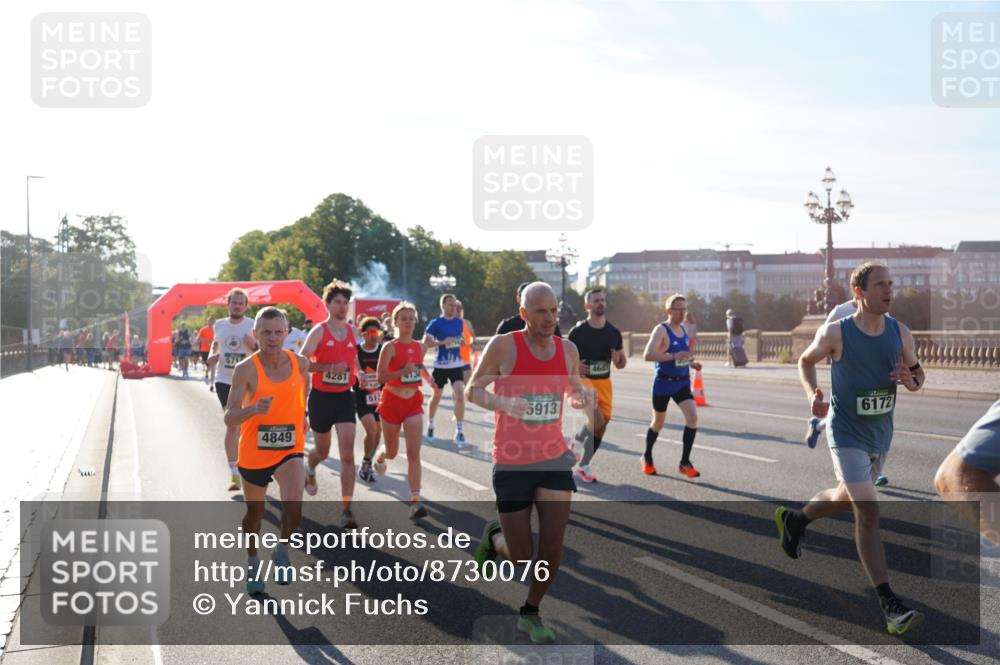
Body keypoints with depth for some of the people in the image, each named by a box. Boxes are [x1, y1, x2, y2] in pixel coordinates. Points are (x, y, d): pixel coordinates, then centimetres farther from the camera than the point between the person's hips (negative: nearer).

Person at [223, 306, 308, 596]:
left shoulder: (299, 363, -6)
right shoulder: (245, 369, -16)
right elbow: (230, 418, -22)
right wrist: (254, 409, -39)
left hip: (289, 450, 1)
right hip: (254, 452, -1)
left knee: (293, 505, -24)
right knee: (254, 512, 17)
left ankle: (282, 551, 4)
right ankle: (253, 564, 43)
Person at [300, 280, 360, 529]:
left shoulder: (353, 332, 5)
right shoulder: (319, 332, -8)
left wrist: (357, 373, 11)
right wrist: (331, 367, -24)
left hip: (344, 397, 2)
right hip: (321, 396, -2)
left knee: (347, 454, -11)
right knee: (322, 450, 16)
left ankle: (346, 509, -10)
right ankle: (309, 470, 54)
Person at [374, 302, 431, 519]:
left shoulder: (420, 347, 3)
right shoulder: (390, 347, -11)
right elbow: (380, 377, -17)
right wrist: (403, 372, -28)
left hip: (413, 403, 2)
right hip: (392, 402, -2)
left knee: (414, 454, -10)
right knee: (392, 452, 15)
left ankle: (415, 501, -12)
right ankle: (380, 457, 54)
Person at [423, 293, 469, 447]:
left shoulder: (459, 322, 7)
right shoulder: (435, 323, -8)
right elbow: (425, 343, -10)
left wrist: (461, 341, 1)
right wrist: (442, 342, -22)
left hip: (456, 365, 3)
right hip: (440, 366, -3)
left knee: (460, 396, -14)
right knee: (436, 397, 13)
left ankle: (459, 432, -10)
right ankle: (430, 424, 38)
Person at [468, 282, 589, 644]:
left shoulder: (568, 349, 2)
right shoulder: (503, 345, -11)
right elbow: (473, 390, -4)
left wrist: (583, 398, -8)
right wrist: (503, 403, -25)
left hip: (555, 458, 3)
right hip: (512, 464, -3)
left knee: (553, 549, -4)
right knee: (521, 559, 2)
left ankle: (530, 614, 21)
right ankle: (495, 536, 39)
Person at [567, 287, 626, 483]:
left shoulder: (614, 332, 6)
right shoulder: (578, 331, -6)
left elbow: (620, 363, 12)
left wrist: (619, 360, -11)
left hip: (604, 382, 5)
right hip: (584, 380, -5)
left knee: (601, 427, 5)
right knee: (597, 420, -24)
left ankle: (582, 466, 22)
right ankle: (576, 442, 4)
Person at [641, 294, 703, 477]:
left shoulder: (684, 329, 7)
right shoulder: (661, 330, -15)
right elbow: (647, 355, -29)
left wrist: (691, 362, 5)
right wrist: (674, 356, -35)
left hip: (682, 383, 5)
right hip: (663, 383, -5)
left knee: (692, 416, -15)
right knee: (658, 423, 11)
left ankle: (685, 463, -7)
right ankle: (647, 458, 36)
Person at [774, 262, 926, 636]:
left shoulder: (900, 333, -2)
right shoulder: (835, 333, -13)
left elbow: (918, 373, 10)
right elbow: (806, 361, 4)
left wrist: (910, 380, -14)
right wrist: (812, 394, -14)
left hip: (881, 435, 6)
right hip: (847, 434, -6)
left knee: (848, 498, 23)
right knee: (868, 512, -13)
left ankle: (793, 520, 54)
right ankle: (890, 607, -12)